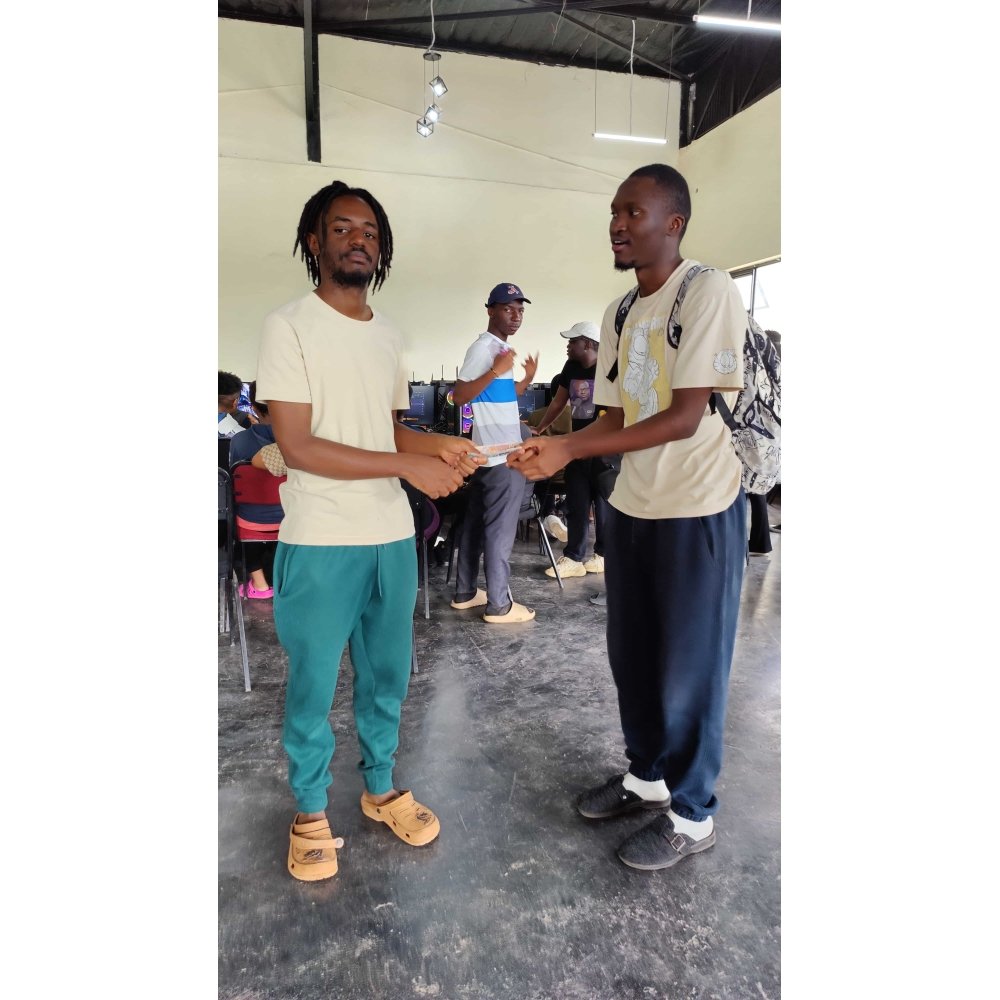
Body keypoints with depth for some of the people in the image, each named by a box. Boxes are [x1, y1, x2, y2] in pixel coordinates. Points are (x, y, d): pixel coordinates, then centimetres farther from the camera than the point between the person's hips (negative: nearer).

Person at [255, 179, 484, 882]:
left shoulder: (391, 338, 12)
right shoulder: (290, 327, -8)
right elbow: (297, 446, -15)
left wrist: (439, 445, -4)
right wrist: (408, 466, -19)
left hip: (393, 536, 6)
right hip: (320, 543, -6)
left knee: (387, 673, 17)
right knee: (313, 684, 9)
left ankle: (381, 788, 38)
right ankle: (311, 811, 31)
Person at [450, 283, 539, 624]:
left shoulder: (500, 347, 17)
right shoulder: (484, 347, -13)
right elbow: (460, 396, -20)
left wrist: (527, 378, 10)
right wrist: (496, 371, -27)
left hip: (494, 451, 10)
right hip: (501, 454, -10)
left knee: (476, 522, 13)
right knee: (500, 528, -5)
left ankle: (465, 592, 23)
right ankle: (499, 604, 4)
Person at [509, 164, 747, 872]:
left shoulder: (709, 292, -13)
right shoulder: (619, 316, 10)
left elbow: (685, 418, -20)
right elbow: (615, 418, 9)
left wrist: (571, 450, -23)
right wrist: (555, 448, -10)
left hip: (699, 510, -7)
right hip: (632, 507, 7)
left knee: (688, 667, 4)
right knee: (632, 656, 16)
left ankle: (692, 815, 25)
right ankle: (647, 775, 38)